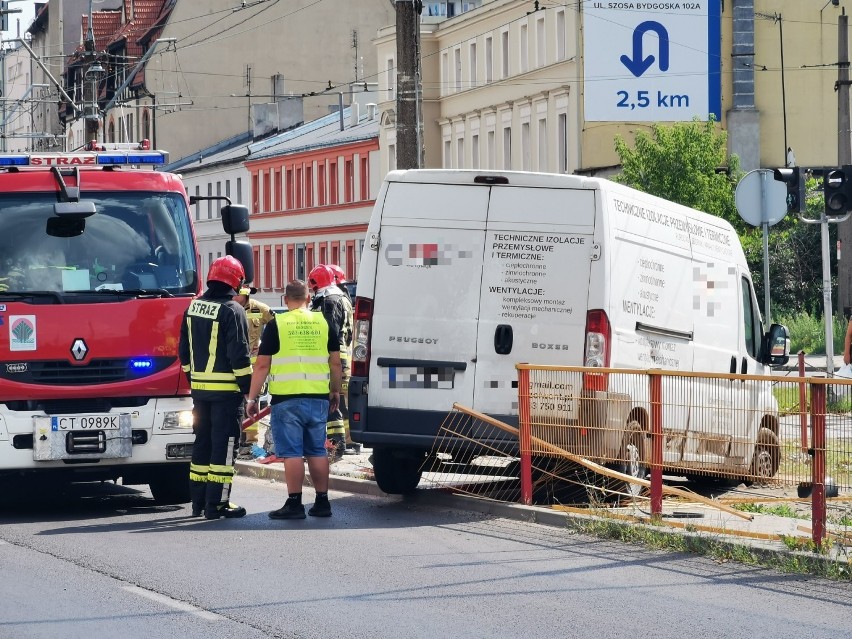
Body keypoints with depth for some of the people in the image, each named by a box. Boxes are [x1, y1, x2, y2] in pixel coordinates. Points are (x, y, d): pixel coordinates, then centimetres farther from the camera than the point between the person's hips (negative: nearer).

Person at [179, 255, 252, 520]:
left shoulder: (193, 308, 9)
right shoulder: (232, 311, -13)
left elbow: (184, 350, 15)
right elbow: (239, 354, -16)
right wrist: (248, 386, -8)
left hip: (199, 388, 7)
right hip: (226, 389, -7)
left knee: (202, 442, 14)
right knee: (223, 445, -4)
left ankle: (198, 501, 18)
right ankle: (216, 504, -6)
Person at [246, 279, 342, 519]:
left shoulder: (276, 324, -3)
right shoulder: (323, 323, 7)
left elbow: (262, 365, -4)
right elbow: (335, 362, 11)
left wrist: (252, 398, 1)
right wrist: (335, 391, 24)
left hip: (287, 398, -4)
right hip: (318, 398, 4)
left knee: (292, 452, -2)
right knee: (317, 451, 11)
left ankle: (294, 504, -3)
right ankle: (322, 503, 15)